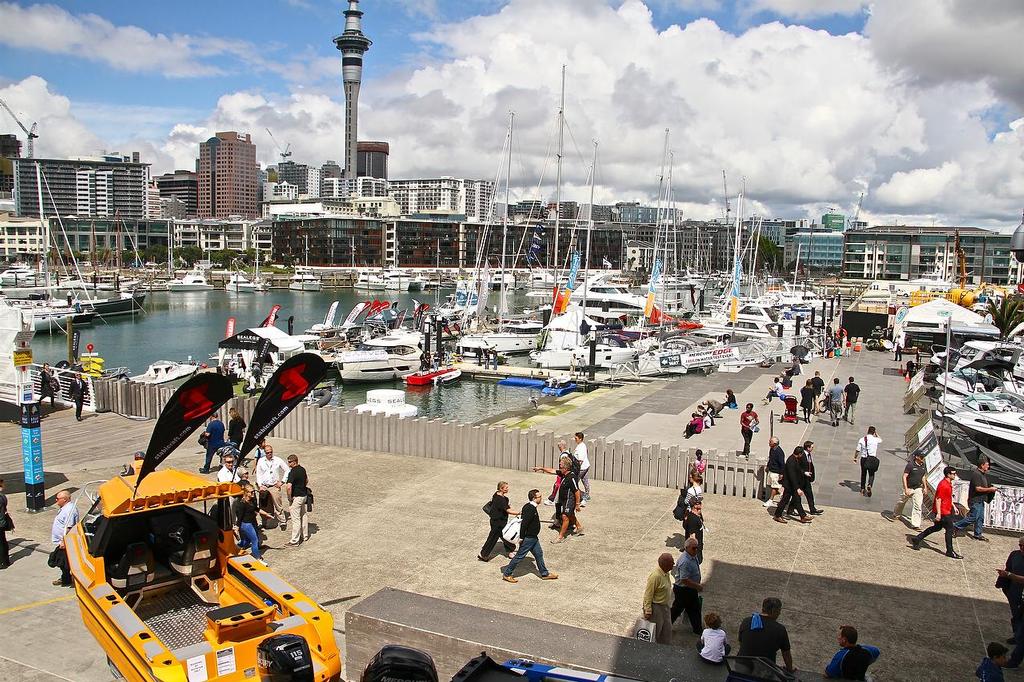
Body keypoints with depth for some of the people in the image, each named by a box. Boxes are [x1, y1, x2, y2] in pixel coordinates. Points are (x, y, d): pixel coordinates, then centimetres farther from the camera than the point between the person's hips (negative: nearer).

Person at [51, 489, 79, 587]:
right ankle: (64, 578, 34)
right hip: (60, 541, 11)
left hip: (64, 543, -11)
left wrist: (63, 541, -27)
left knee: (64, 563, -1)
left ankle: (66, 582, 9)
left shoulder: (69, 510, -24)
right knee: (60, 562, 21)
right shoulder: (63, 508, 12)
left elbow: (68, 528, -27)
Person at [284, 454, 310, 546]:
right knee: (304, 516, 18)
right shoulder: (302, 469, 6)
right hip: (304, 495, 9)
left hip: (296, 497, -9)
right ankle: (305, 536, 29)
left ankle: (294, 540, 1)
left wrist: (290, 498, -16)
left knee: (296, 519, -4)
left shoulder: (292, 472, -21)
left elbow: (289, 487, -29)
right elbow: (306, 481, 22)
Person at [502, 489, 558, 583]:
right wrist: (521, 538, -23)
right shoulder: (530, 509, -26)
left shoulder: (528, 506, 4)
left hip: (533, 537, 10)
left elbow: (525, 520, 15)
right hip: (528, 538, -10)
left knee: (539, 553, 17)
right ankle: (506, 574, 11)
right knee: (520, 556, 1)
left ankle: (544, 573, 29)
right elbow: (524, 524, -27)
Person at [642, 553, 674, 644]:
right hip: (656, 608, -9)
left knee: (667, 630, 19)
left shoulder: (666, 573, 1)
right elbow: (648, 595, -23)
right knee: (655, 632, 5)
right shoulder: (655, 576, -27)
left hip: (665, 606, 9)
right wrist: (648, 611, -22)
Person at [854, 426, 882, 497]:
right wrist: (876, 434, 29)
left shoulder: (861, 440, -4)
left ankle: (862, 489, 29)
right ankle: (869, 485, -16)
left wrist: (855, 458, 13)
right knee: (871, 474, 11)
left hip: (863, 459, 1)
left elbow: (858, 450, 0)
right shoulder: (875, 439, -6)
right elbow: (880, 440, 21)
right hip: (872, 459, -1)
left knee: (863, 474, 18)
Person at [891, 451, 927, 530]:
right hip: (909, 488, -4)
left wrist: (924, 487, 10)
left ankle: (916, 525, 0)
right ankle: (896, 515, 41)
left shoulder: (922, 465, 1)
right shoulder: (910, 465, -17)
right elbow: (904, 477, -16)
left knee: (917, 506, -3)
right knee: (901, 502, 15)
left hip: (918, 489, 4)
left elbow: (923, 477, 16)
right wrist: (906, 489, -20)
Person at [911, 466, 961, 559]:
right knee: (950, 530, -2)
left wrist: (953, 507, 23)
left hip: (947, 511, 10)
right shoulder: (943, 485, -21)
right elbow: (938, 499, -23)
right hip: (943, 512, -10)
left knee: (937, 527, 18)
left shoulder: (949, 483, 11)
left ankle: (916, 539, 21)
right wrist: (938, 513, -24)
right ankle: (950, 551, 7)